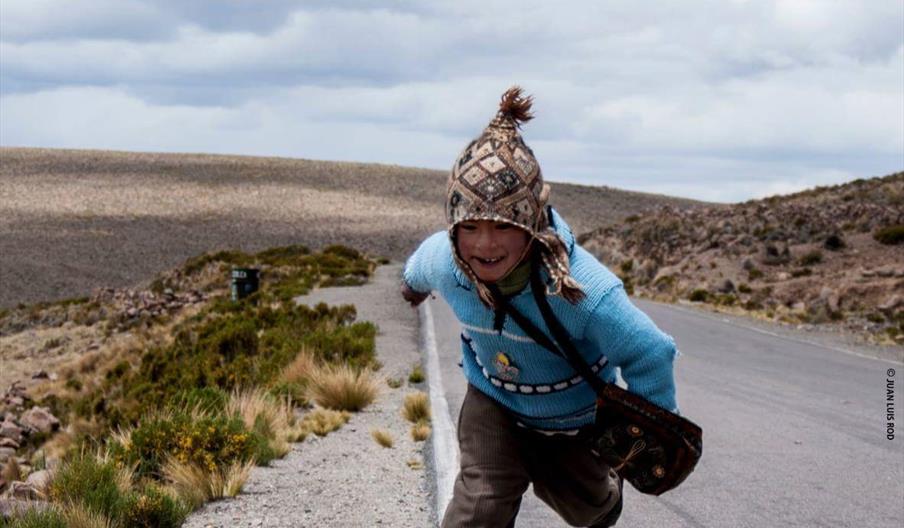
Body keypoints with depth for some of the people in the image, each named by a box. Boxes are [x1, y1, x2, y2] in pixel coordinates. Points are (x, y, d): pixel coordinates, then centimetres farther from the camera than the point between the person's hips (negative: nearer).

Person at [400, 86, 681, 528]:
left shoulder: (584, 289, -43)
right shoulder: (442, 260, -29)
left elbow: (647, 354, -27)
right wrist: (412, 284, 26)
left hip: (571, 409, -1)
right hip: (492, 397, 1)